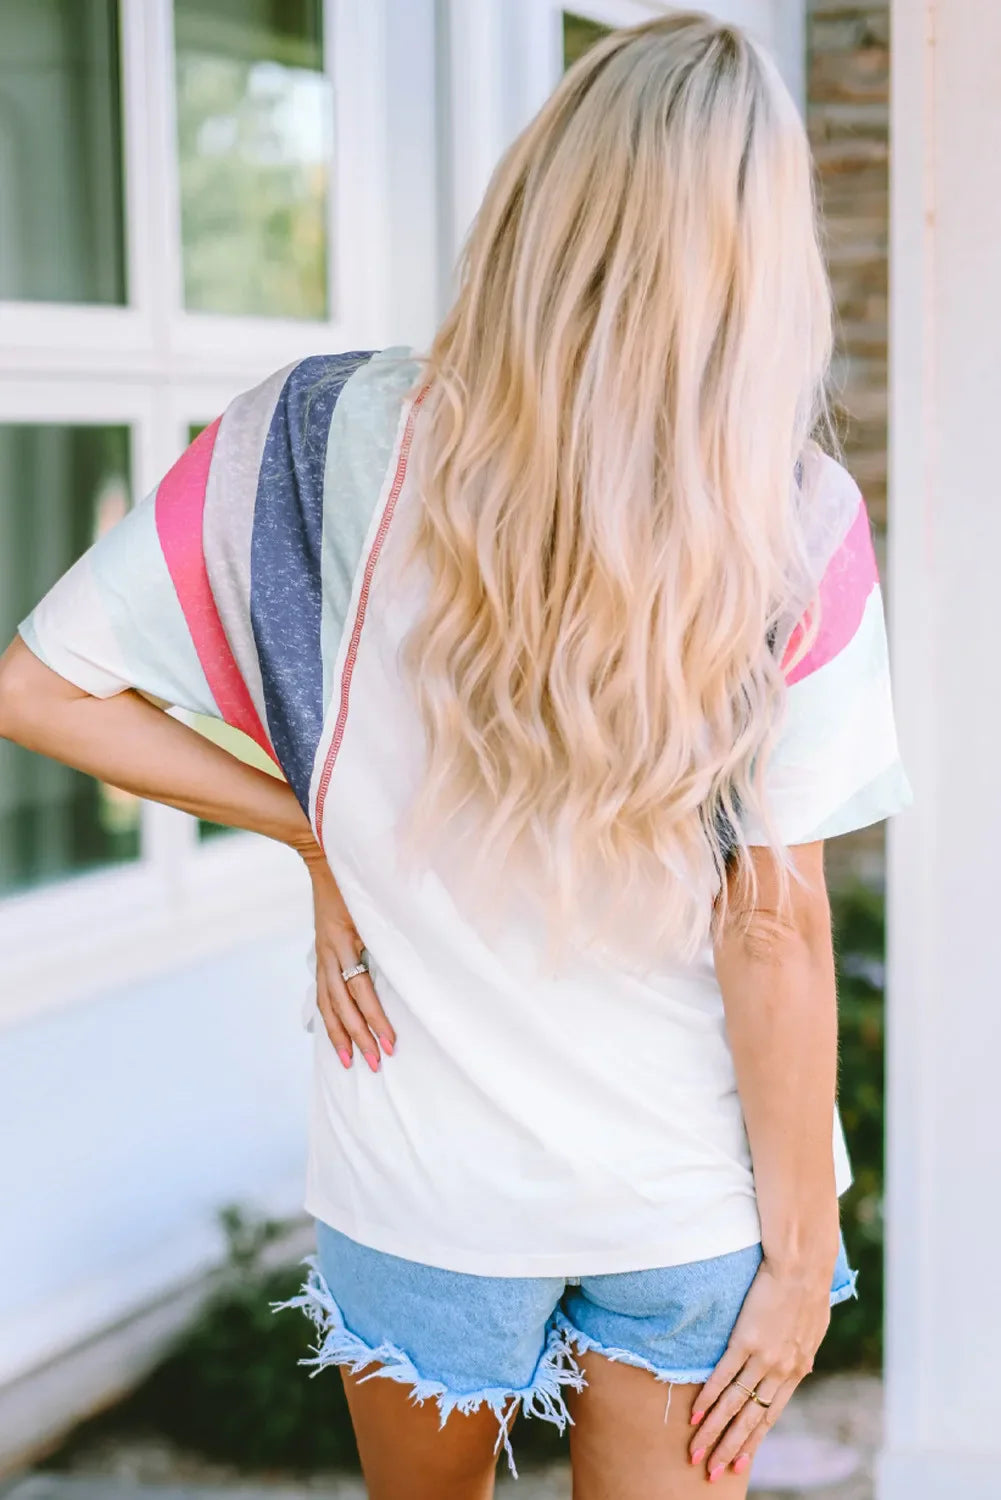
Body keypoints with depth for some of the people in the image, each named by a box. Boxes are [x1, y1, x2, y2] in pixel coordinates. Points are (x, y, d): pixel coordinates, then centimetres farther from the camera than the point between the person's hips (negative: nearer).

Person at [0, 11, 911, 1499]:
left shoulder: (331, 440, -13)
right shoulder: (791, 523, -16)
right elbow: (774, 926, -14)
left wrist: (314, 833, -1)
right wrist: (800, 1248, -3)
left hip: (425, 1186, 2)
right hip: (694, 1194, -1)